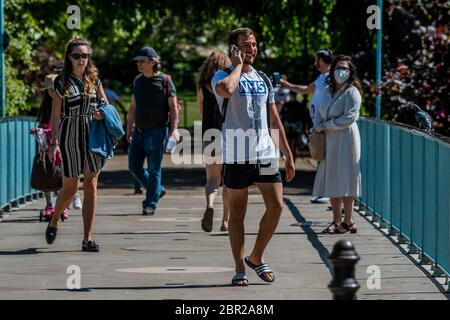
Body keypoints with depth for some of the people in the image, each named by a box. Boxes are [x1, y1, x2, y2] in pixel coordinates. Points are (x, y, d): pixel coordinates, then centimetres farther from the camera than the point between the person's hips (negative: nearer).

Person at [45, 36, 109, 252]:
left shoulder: (94, 78, 7)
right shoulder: (62, 82, -3)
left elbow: (105, 103, 19)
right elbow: (55, 114, -3)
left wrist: (102, 113, -4)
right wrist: (54, 143, -9)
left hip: (92, 134, 2)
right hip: (70, 135, -2)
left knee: (91, 185, -6)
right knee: (69, 187, 6)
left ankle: (88, 239, -6)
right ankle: (53, 222, 35)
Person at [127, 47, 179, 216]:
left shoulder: (164, 81, -5)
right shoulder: (137, 81, 13)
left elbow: (173, 107, -5)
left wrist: (174, 129, -14)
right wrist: (129, 128, 17)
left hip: (157, 132, -6)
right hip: (139, 131, 6)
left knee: (154, 169, -3)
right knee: (134, 166, 6)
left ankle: (150, 204, 4)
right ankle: (157, 190, 25)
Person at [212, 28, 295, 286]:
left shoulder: (264, 80, 16)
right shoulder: (223, 76, -1)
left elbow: (274, 120, 19)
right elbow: (225, 89, -29)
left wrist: (288, 156, 14)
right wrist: (238, 64, -11)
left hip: (265, 153, 5)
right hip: (237, 156, -4)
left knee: (276, 206, -5)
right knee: (238, 213, 2)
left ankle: (256, 257, 14)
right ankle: (240, 269, 8)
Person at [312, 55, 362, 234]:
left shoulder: (351, 92, -8)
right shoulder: (328, 90, 14)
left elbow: (350, 117, -15)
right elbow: (320, 111, 18)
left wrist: (326, 125, -12)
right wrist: (318, 127, -2)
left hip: (345, 138, -7)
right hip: (328, 139, 7)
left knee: (345, 179, -7)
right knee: (332, 181, 7)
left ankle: (348, 221, -4)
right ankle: (336, 221, 12)